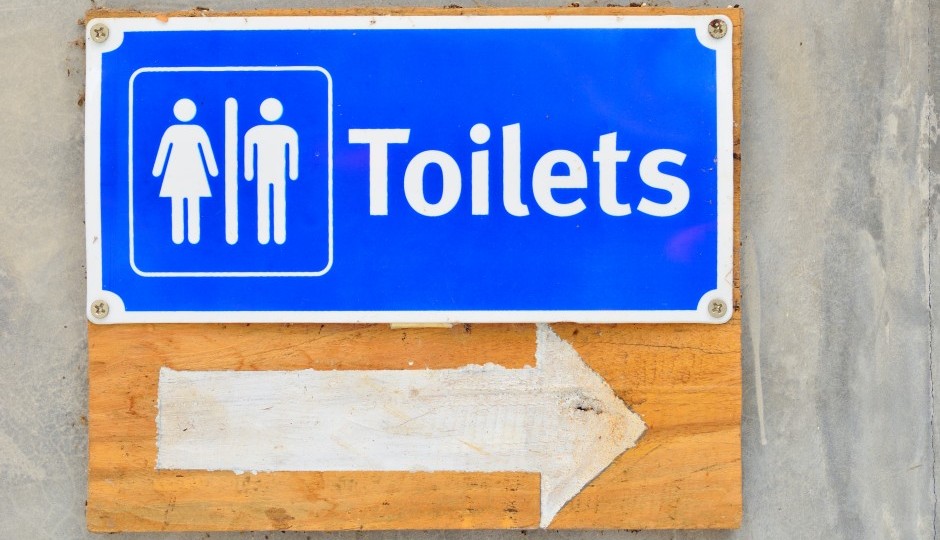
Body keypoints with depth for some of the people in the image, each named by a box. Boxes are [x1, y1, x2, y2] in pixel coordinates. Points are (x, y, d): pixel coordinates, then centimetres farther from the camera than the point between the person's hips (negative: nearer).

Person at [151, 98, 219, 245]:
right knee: (193, 207, 2)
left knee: (176, 207, 4)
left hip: (175, 172, 0)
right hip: (194, 171, 0)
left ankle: (177, 238, 3)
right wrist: (214, 170, 7)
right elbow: (208, 151, 0)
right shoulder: (198, 130, -4)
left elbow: (162, 151, 0)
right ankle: (193, 237, 1)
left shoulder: (171, 131, -4)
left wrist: (157, 171, 8)